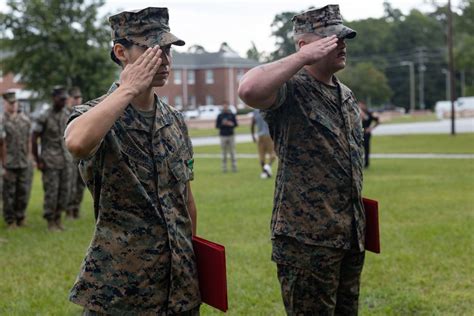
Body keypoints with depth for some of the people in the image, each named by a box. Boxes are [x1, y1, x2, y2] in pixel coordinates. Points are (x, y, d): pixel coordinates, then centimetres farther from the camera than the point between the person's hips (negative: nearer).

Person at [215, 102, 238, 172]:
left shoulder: (232, 115, 7)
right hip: (223, 136, 0)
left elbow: (236, 124, 8)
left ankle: (234, 167, 2)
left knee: (232, 152, -1)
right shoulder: (220, 116, 5)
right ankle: (224, 167, 4)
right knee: (224, 153, 0)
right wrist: (222, 124, -13)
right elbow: (217, 126, 4)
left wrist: (232, 124, -12)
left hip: (231, 135, 0)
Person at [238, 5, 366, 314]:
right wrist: (302, 58, -25)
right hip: (308, 239, -8)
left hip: (351, 236, 8)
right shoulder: (291, 88, -12)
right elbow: (249, 89, -36)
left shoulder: (347, 95, 14)